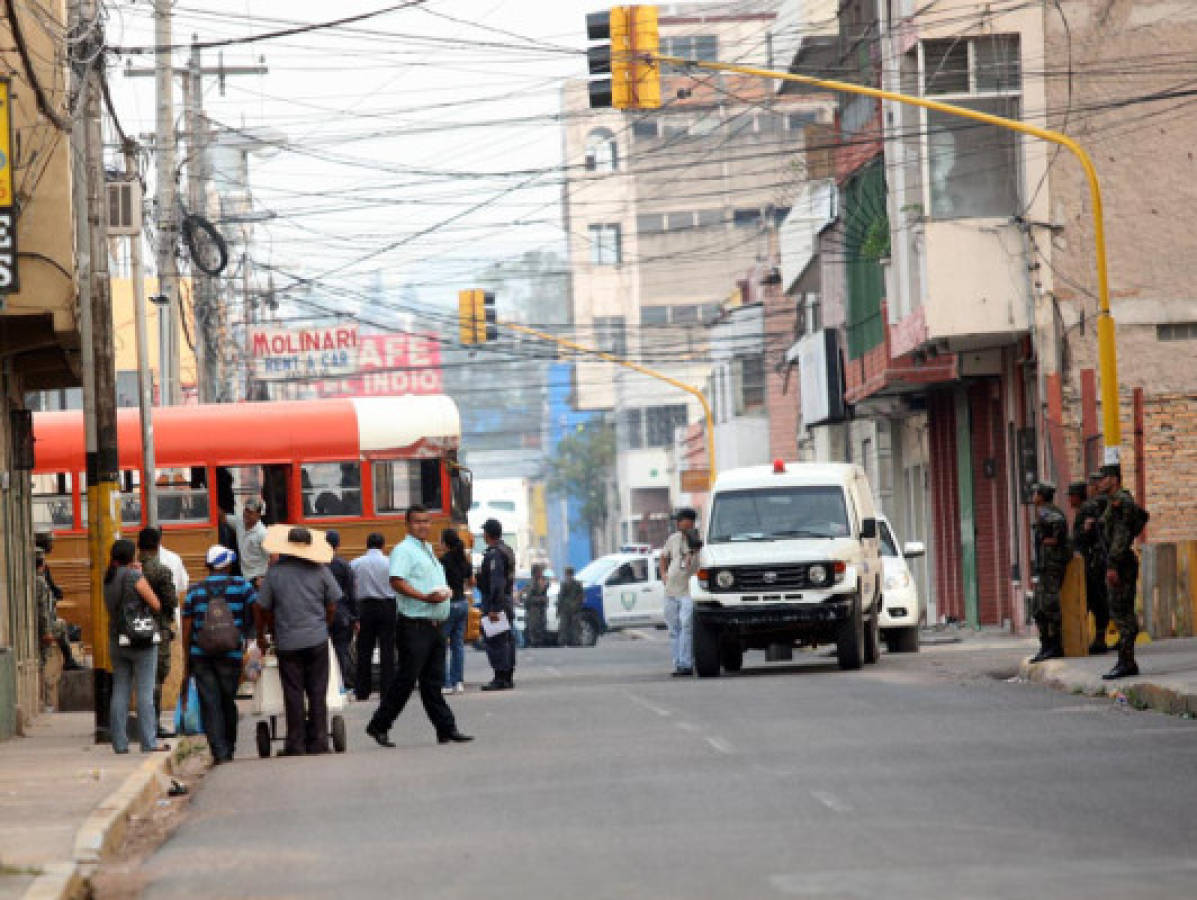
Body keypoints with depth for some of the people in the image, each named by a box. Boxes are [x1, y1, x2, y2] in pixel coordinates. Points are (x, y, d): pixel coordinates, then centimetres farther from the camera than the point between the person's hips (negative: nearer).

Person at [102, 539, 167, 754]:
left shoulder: (109, 579, 7)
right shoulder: (134, 576, -13)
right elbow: (156, 605, -10)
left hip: (116, 640, 6)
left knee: (120, 692, 8)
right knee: (145, 692, -3)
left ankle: (119, 742, 8)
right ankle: (149, 742, -4)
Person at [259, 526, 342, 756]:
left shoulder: (274, 572, -3)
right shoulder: (320, 570, -1)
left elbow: (265, 609, 2)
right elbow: (332, 605, 5)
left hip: (288, 642, -1)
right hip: (317, 640, 1)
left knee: (293, 696, 3)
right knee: (317, 694, 7)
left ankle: (295, 746, 4)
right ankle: (318, 743, 6)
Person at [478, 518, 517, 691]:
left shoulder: (494, 554, -17)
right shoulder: (507, 551, 15)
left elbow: (497, 584, -23)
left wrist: (494, 609, -24)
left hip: (495, 601, -10)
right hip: (508, 600, 10)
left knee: (495, 641, -9)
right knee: (507, 639, 11)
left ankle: (500, 678, -12)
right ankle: (508, 677, 15)